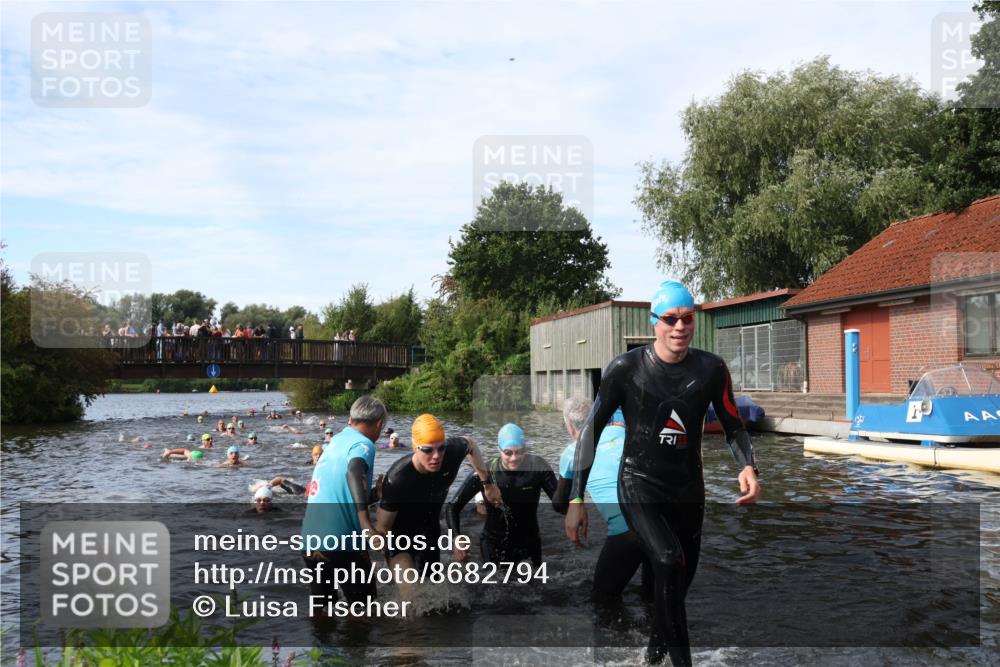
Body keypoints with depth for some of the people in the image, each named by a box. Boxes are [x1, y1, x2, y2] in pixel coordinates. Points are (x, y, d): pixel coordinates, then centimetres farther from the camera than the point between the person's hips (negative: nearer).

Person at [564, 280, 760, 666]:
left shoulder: (710, 369, -6)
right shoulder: (626, 368, -13)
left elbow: (732, 426, 5)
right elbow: (591, 431, -8)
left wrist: (747, 467, -16)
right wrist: (576, 499, -12)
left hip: (688, 490, 4)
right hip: (639, 488, -3)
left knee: (681, 579, 14)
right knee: (670, 562, -28)